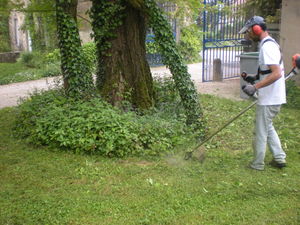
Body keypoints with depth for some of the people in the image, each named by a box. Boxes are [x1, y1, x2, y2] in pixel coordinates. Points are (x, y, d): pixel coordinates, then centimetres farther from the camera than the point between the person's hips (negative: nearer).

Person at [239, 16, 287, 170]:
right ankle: (279, 158, 29)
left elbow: (276, 74, -28)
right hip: (273, 98, 10)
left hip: (268, 100, -10)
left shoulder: (267, 46, -19)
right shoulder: (270, 44, 13)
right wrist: (254, 79, 14)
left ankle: (257, 164, 18)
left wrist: (255, 86, -30)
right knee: (268, 127, 23)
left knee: (261, 132, 4)